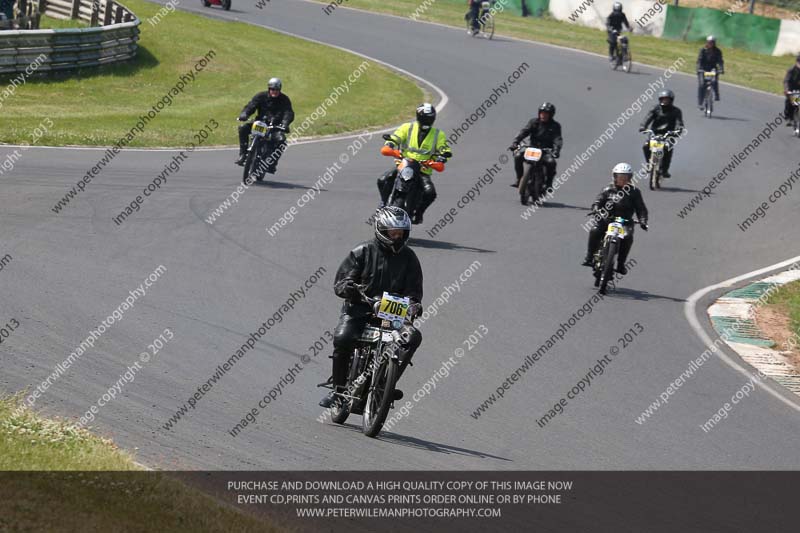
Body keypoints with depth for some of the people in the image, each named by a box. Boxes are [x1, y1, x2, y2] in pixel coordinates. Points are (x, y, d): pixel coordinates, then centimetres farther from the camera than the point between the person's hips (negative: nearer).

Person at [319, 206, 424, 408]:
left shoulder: (408, 257, 10)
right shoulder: (363, 251, 4)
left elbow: (413, 290, 7)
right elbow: (340, 282, 0)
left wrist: (414, 305, -16)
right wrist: (348, 288, -24)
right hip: (359, 309, -2)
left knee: (412, 337, -27)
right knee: (342, 338, -30)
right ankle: (338, 389, -13)